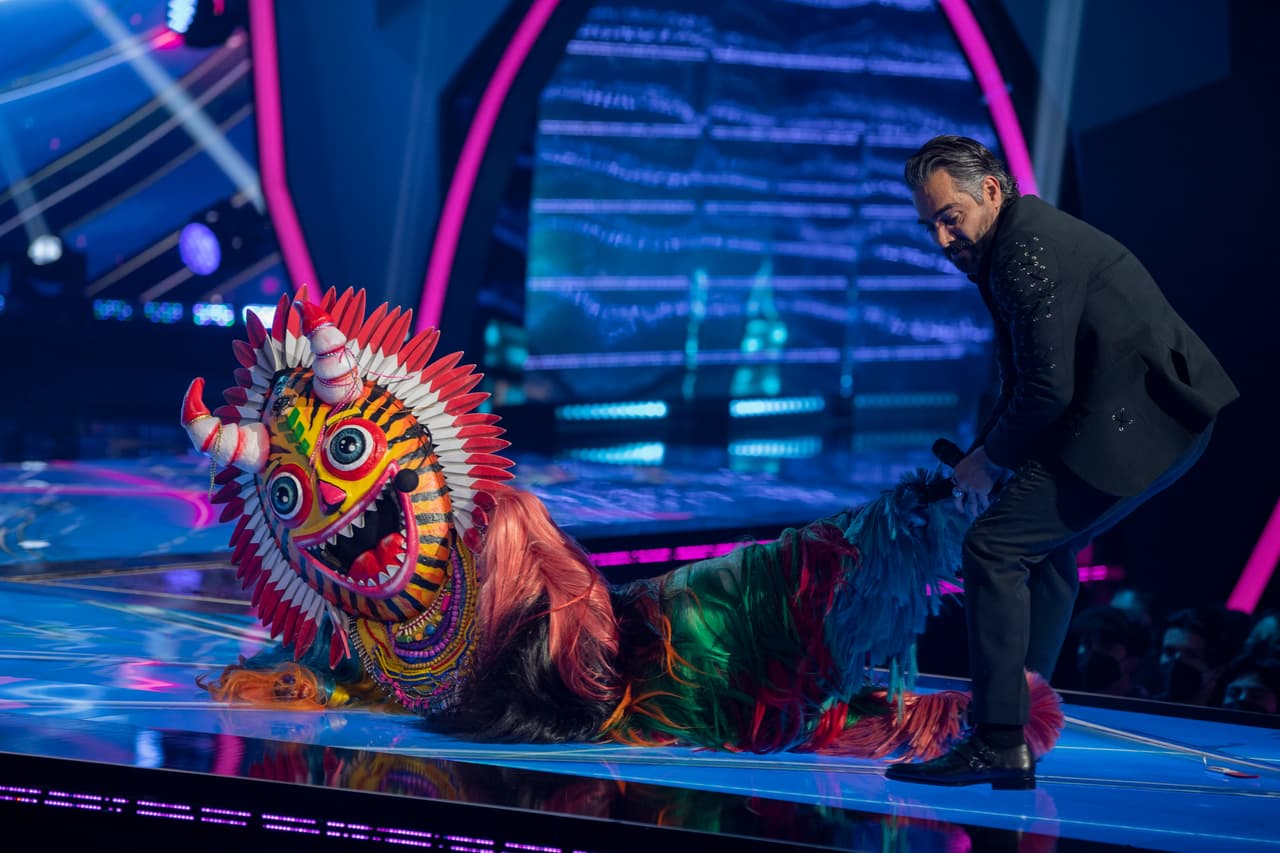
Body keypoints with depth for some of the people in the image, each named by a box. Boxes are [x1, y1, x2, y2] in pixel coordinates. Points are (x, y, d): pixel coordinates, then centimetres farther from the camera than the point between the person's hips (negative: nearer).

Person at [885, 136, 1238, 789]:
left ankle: (998, 746, -12)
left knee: (993, 544, -13)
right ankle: (1019, 722, 32)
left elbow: (1049, 390, -19)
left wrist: (990, 459, -4)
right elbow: (1023, 383, 24)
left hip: (1136, 419, -11)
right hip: (1161, 416, 11)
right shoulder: (1014, 243, 18)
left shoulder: (1027, 248, -15)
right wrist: (982, 454, 14)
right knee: (1043, 542, 24)